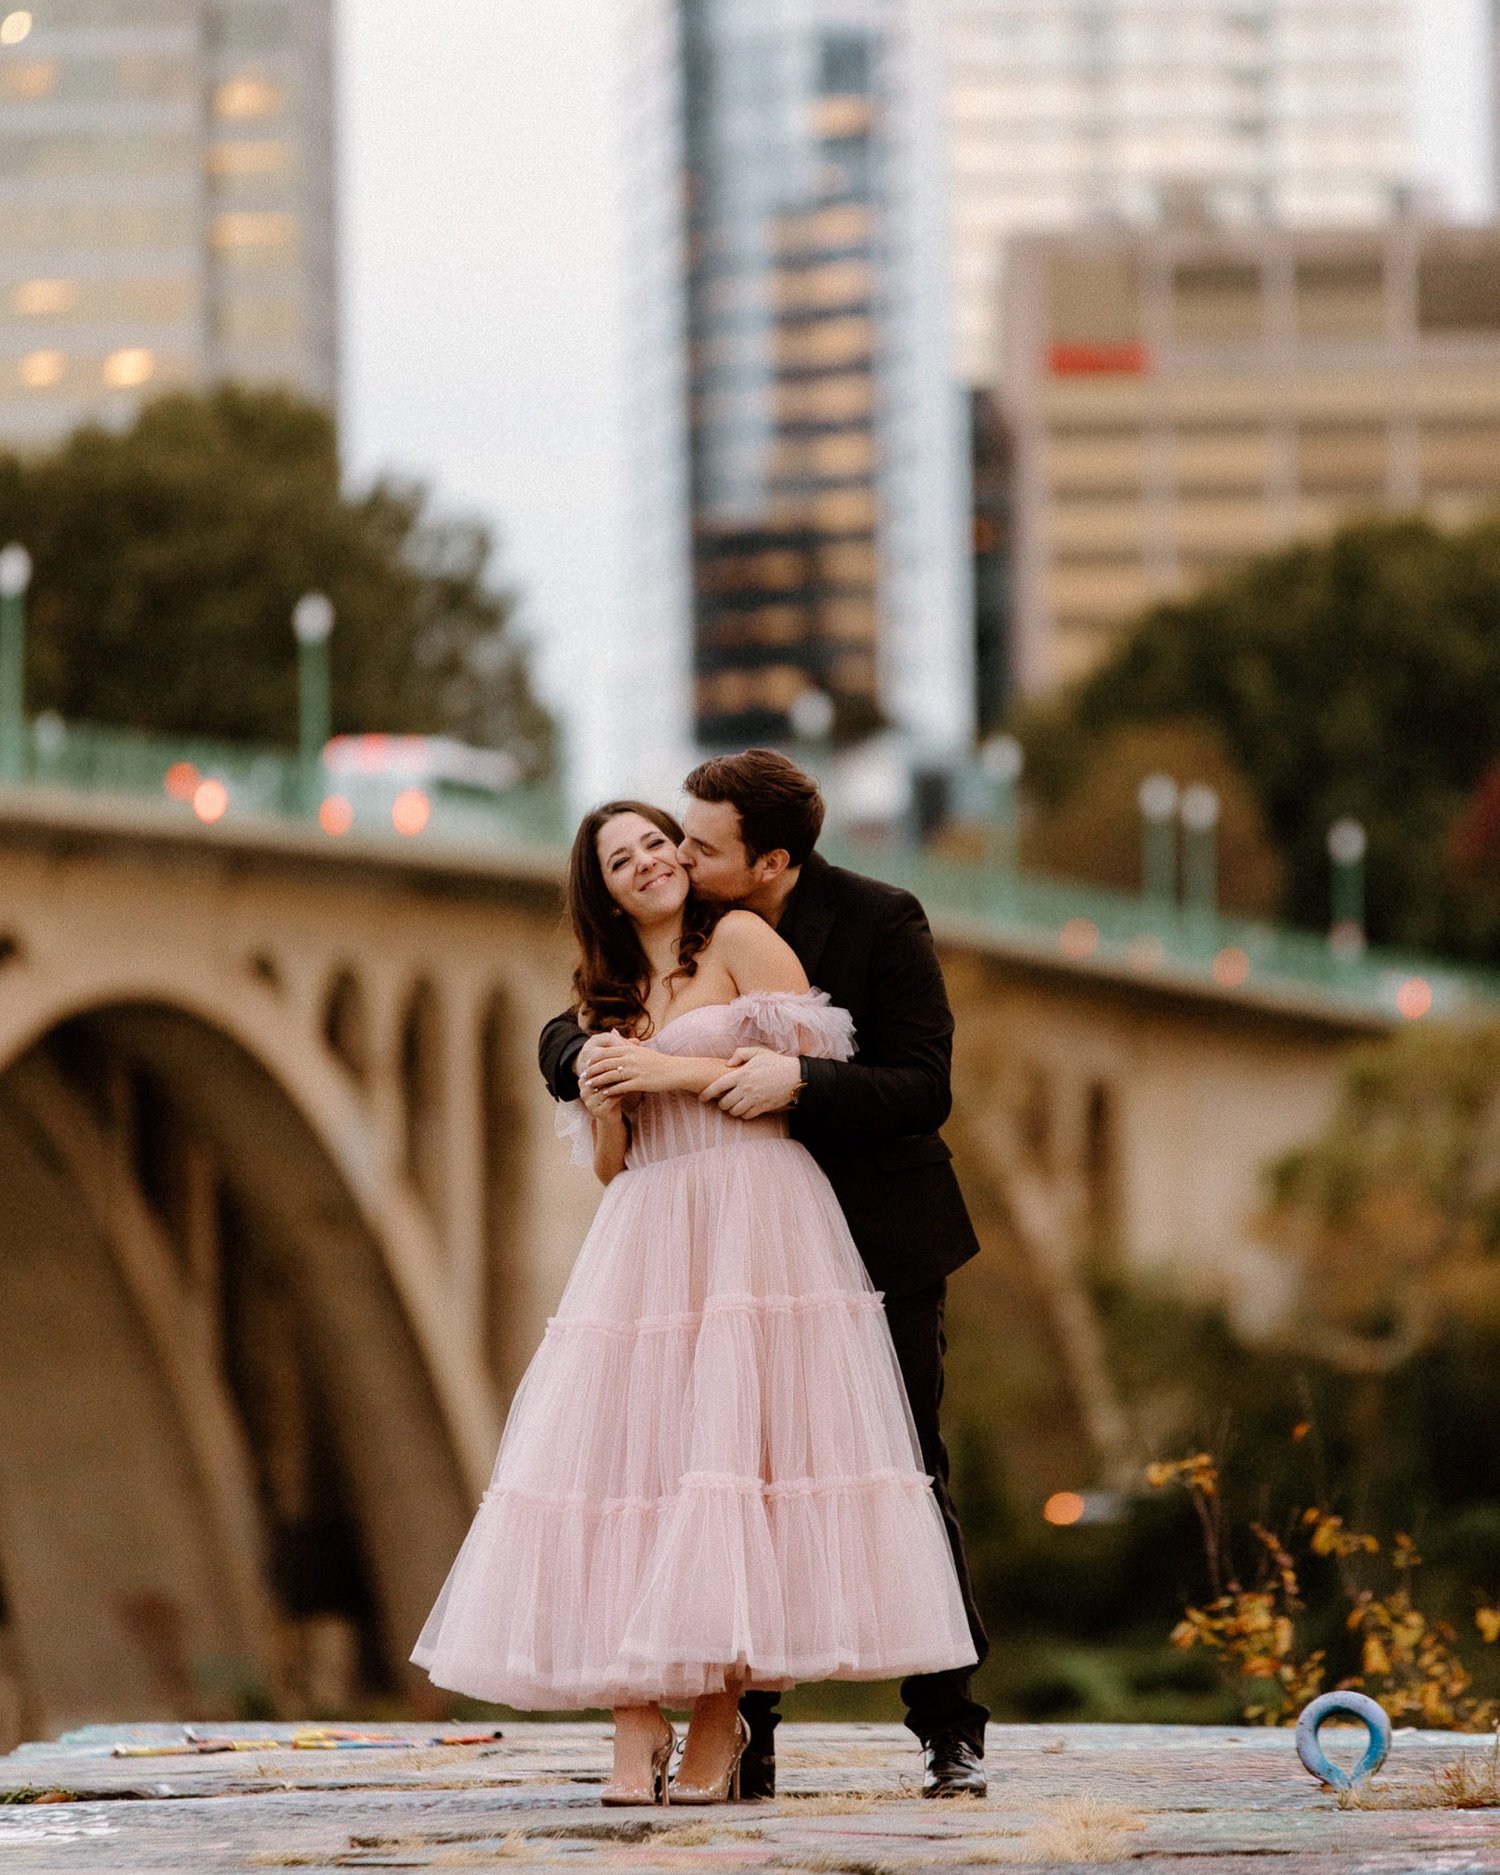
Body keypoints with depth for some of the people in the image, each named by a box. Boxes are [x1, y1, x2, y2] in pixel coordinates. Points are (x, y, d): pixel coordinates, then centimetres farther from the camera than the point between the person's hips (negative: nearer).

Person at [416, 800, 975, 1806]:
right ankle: (636, 1727, -12)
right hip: (645, 1238, 6)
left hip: (750, 1225, -6)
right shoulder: (609, 995, 22)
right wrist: (604, 1098, 1)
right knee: (625, 1449, -9)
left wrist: (675, 1071, -8)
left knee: (731, 1446, -13)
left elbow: (813, 1074, -6)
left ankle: (719, 1726, -8)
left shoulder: (741, 939, 4)